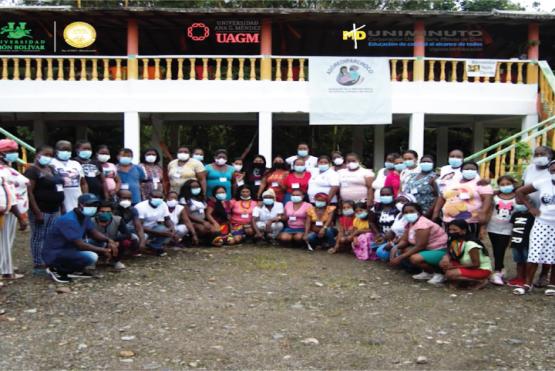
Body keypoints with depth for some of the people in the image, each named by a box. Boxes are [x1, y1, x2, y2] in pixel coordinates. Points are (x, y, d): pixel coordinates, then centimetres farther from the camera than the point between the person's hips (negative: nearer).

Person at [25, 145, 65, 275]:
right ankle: (38, 265, 4)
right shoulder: (32, 170, -9)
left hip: (54, 210, 8)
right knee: (38, 237, -1)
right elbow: (29, 192, -17)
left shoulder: (52, 169, 16)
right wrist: (37, 212, -21)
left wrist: (62, 207, 15)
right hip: (41, 210, -8)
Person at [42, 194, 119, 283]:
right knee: (91, 257, -30)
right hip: (54, 254, -10)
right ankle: (58, 270, -9)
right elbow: (80, 245, -30)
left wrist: (109, 241, -15)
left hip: (69, 249, 10)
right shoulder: (68, 220, -26)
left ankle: (75, 269, 5)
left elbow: (93, 232, 5)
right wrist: (103, 250, -24)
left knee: (103, 242, 3)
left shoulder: (85, 217, 2)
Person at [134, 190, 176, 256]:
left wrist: (172, 227, -24)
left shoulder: (163, 205, -9)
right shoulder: (140, 207, -26)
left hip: (152, 227, 5)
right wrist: (160, 233, -37)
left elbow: (168, 220, 2)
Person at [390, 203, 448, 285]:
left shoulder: (422, 224, -24)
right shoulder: (410, 223, 5)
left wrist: (400, 258, -25)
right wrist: (395, 248, -20)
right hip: (428, 248, 10)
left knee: (415, 258, -30)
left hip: (441, 251, -10)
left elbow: (420, 246, -26)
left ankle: (437, 275, -5)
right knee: (404, 250, -1)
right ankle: (427, 272, 7)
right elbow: (404, 240, 2)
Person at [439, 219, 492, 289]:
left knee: (450, 274, -26)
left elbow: (476, 264, -23)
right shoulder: (454, 241, -4)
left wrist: (454, 267, -22)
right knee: (443, 265, -10)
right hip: (469, 267, 8)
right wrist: (445, 259, -26)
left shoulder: (470, 244, -26)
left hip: (482, 270, -8)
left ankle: (481, 281, -8)